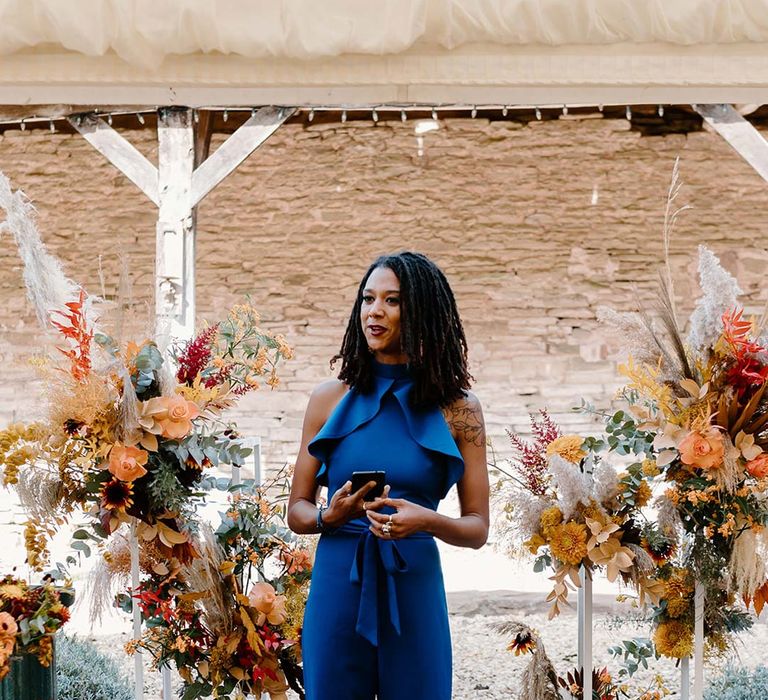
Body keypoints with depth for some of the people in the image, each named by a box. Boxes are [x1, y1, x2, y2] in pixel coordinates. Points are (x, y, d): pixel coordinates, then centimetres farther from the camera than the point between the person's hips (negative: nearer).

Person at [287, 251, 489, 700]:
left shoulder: (458, 409, 1)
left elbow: (477, 529, 2)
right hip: (337, 586, 1)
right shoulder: (331, 399, 5)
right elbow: (297, 511, 8)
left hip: (413, 592, -1)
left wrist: (427, 520, -17)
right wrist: (330, 516, -13)